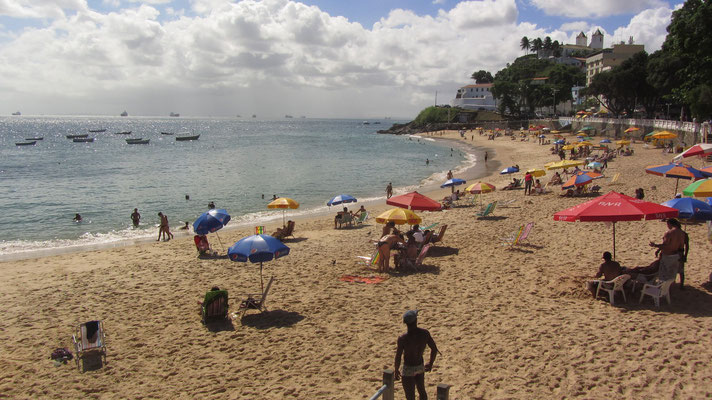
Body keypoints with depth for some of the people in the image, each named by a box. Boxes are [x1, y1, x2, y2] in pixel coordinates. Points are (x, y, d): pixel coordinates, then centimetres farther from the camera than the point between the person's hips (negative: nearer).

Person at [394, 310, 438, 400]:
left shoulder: (402, 339, -26)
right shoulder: (425, 333, -14)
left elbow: (398, 357, -18)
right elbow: (434, 349, -5)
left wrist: (396, 370, -1)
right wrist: (430, 364, 11)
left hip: (408, 369, -5)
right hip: (420, 366, 5)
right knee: (422, 391, 29)